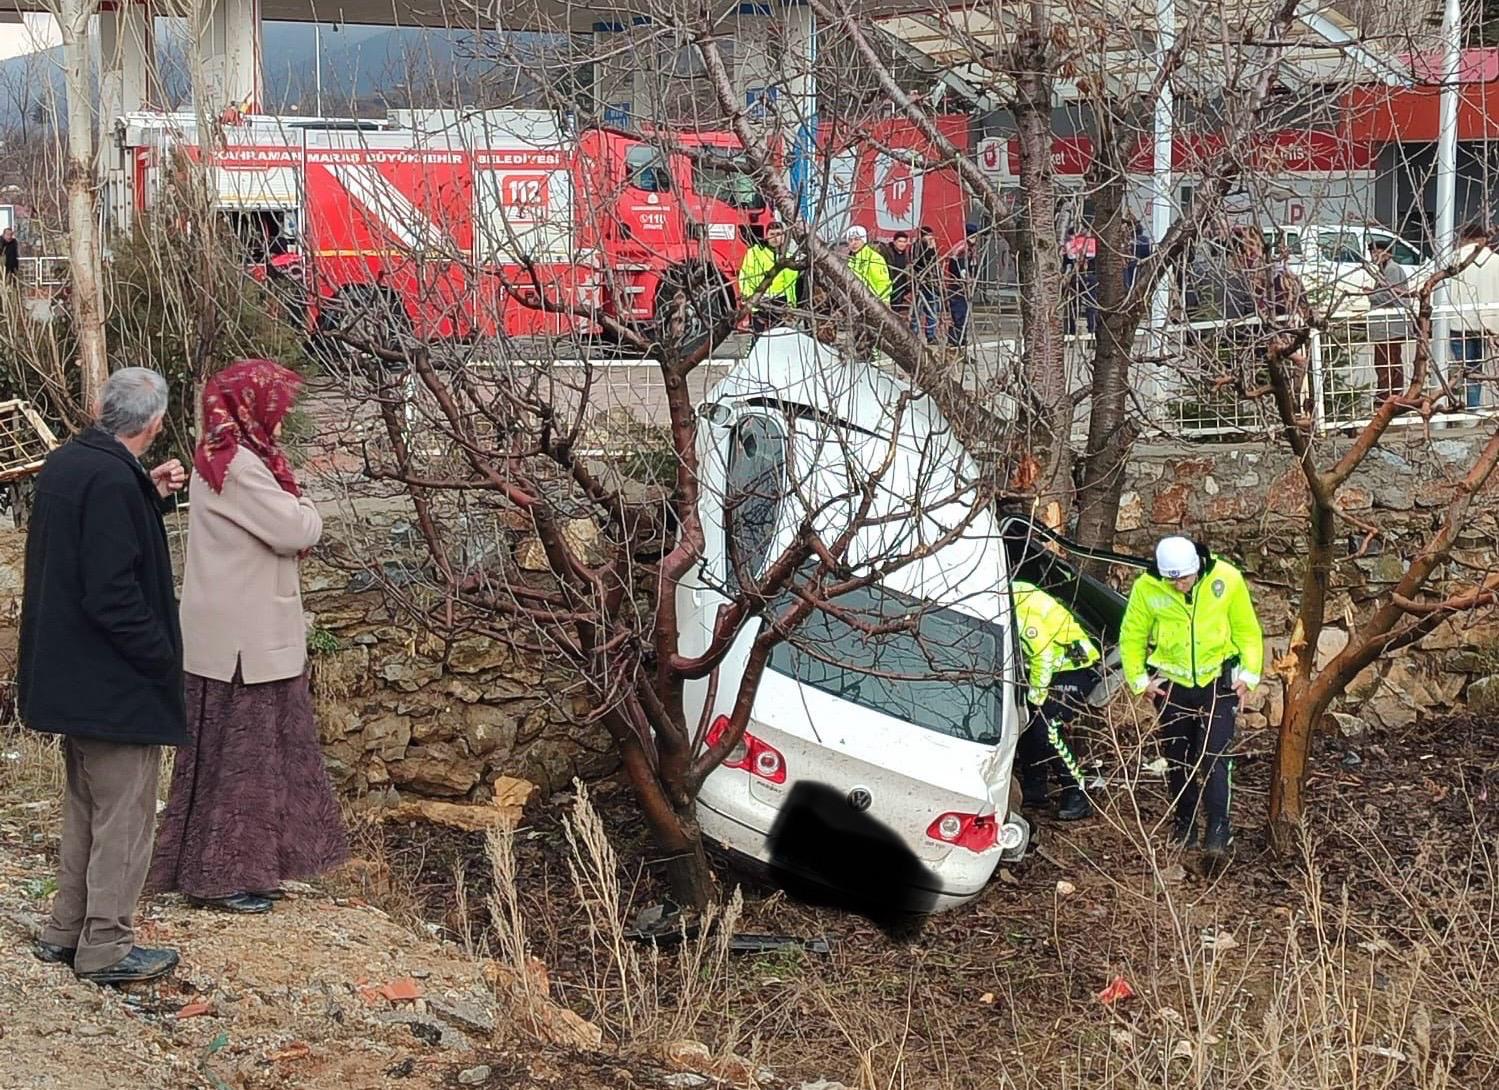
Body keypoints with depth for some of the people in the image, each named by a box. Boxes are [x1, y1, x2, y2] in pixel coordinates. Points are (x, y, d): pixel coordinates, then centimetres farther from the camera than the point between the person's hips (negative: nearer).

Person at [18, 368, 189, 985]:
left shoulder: (64, 464, 5)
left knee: (85, 807, 21)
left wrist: (148, 493, 12)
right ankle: (106, 948, 9)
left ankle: (65, 932, 29)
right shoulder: (113, 481, -23)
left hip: (67, 674, 10)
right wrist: (162, 658, -16)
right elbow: (112, 594, -26)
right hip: (117, 681, -9)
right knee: (123, 816, 2)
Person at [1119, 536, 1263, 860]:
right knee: (1176, 757, 11)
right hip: (1171, 684, 2)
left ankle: (1218, 827, -6)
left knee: (1215, 755, -10)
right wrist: (1139, 679, -4)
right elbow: (1131, 637, 1)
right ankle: (1185, 821, 26)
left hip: (1217, 680, -2)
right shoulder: (1146, 588, -14)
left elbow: (1247, 630, -2)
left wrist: (1249, 674, -6)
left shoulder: (1226, 579, -14)